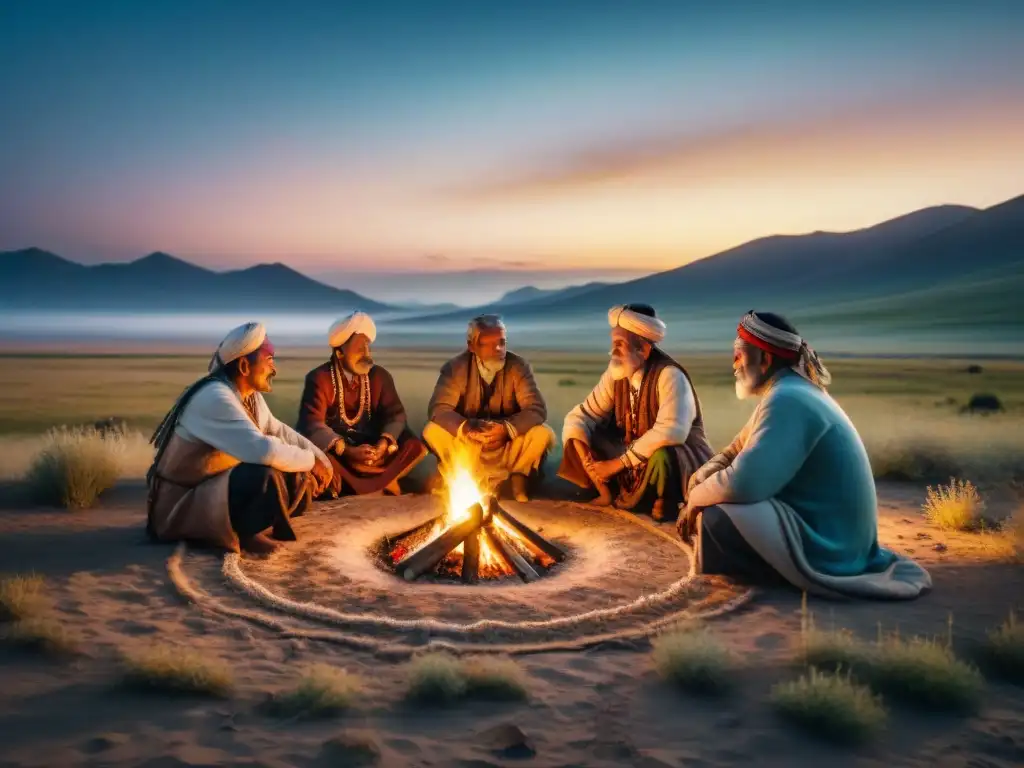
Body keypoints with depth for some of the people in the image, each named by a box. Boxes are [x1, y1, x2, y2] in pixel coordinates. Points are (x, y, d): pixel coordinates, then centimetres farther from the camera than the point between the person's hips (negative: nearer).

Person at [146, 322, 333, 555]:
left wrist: (319, 458, -1)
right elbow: (264, 451, -37)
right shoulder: (215, 398, -27)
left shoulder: (249, 394, 0)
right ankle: (248, 533, -8)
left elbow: (278, 430, 13)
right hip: (182, 505, -9)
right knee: (265, 474, -33)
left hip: (220, 487, 9)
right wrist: (310, 460, -21)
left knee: (302, 480, -1)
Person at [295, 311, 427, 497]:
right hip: (333, 450, -3)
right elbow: (312, 424, -21)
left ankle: (352, 486, -17)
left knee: (414, 446, -17)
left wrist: (383, 444, -25)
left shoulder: (379, 375, 1)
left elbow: (395, 414, -3)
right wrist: (348, 451, -33)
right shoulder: (319, 378, -11)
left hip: (371, 447, 4)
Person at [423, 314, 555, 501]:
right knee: (432, 432, -26)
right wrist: (467, 428, -41)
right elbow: (438, 409, -21)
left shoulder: (519, 367, -11)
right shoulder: (455, 368, -12)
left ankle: (518, 481, 0)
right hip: (467, 443, 0)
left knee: (544, 434, -27)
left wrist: (507, 428, -38)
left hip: (508, 444, 0)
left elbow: (537, 409, -19)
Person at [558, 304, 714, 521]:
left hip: (680, 457, -6)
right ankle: (607, 493, 3)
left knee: (663, 455, -40)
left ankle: (663, 502, -8)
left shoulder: (669, 376, -25)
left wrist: (619, 463, -32)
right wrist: (585, 456, -22)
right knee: (580, 434, -8)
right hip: (631, 453, 6)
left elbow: (670, 432, -38)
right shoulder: (616, 374, -7)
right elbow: (581, 416, -2)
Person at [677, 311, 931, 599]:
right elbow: (735, 453, 14)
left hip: (825, 548, -10)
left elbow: (743, 483, -32)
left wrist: (696, 497, -12)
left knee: (714, 517, -24)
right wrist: (698, 486, -3)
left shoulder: (788, 400, -23)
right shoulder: (792, 392, 10)